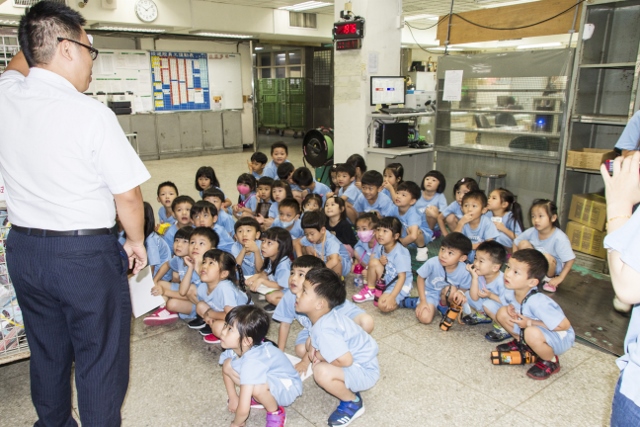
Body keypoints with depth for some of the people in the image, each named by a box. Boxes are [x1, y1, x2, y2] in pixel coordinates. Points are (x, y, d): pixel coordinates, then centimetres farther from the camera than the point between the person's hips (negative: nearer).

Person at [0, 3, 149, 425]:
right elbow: (127, 195, -15)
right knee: (100, 359, 9)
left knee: (47, 352, 23)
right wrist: (137, 241, 0)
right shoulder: (91, 113, -19)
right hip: (85, 253, -7)